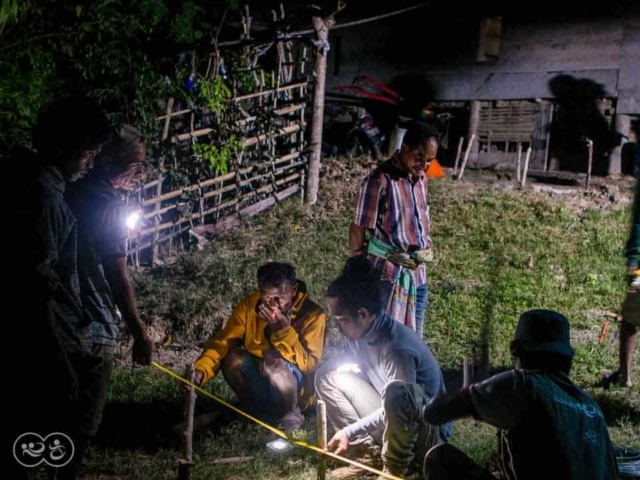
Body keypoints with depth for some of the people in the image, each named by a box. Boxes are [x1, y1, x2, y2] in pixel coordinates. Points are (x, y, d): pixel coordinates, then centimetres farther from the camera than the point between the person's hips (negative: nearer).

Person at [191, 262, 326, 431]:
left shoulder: (312, 315, -20)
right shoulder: (250, 304, -11)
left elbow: (310, 365, -23)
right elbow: (223, 341, -12)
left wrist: (284, 331, -34)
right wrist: (200, 370, -29)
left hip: (297, 391, -4)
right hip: (260, 382, 5)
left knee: (274, 359, -34)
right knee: (233, 358, -23)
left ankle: (291, 415, -8)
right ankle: (253, 409, 4)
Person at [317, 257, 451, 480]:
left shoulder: (397, 347, -31)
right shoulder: (360, 333, -7)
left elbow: (394, 406, -25)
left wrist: (349, 431, -20)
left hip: (427, 431, -8)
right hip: (390, 419, 8)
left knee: (396, 391, -41)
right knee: (327, 375, 3)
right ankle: (370, 453, 2)